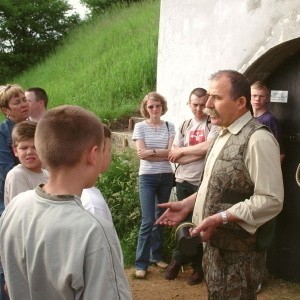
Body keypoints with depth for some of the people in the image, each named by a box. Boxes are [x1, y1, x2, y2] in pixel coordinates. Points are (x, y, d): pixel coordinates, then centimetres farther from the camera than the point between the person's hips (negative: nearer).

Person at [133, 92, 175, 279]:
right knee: (148, 221, -7)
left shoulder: (169, 127, 5)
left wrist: (151, 152, -13)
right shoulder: (140, 127, -1)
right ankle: (141, 263, 1)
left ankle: (157, 256, 25)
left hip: (166, 177, 3)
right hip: (148, 177, -3)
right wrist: (163, 153, -9)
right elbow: (141, 153, -9)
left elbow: (171, 152, -5)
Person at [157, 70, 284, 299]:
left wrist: (221, 218, -26)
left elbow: (271, 200, -25)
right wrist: (187, 205, 8)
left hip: (239, 249, -8)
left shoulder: (258, 139, -21)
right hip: (216, 242, 9)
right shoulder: (225, 135, 10)